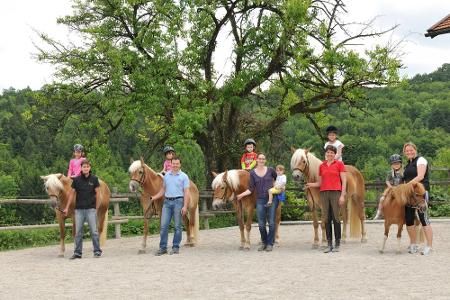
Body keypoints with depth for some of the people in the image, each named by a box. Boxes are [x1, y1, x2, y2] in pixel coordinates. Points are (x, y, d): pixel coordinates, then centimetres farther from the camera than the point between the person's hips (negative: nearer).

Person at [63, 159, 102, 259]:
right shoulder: (76, 180, 1)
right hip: (79, 209, 2)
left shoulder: (94, 179, -1)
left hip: (91, 209, -2)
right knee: (78, 232, 6)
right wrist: (67, 208, 5)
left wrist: (95, 205, 1)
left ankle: (97, 251, 8)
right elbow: (72, 194, 6)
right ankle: (77, 252, 13)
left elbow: (97, 193, 4)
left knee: (94, 231, 0)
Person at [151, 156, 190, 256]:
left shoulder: (184, 176, -1)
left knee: (177, 226, 2)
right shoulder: (166, 175, 13)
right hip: (167, 202, 4)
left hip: (178, 202, -4)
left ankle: (176, 247, 9)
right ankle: (163, 248, 5)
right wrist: (154, 197, 12)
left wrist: (185, 206, -15)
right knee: (164, 225, 0)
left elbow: (186, 192, -6)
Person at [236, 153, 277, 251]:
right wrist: (241, 195, -9)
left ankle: (270, 243, 10)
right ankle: (264, 242, 24)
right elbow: (251, 189, 0)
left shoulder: (270, 170, 0)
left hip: (272, 199, -1)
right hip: (260, 200, 1)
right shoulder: (252, 173, 2)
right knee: (261, 224, 3)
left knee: (271, 222, -1)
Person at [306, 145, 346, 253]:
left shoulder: (339, 164, 2)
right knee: (326, 219, 5)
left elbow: (344, 181, -2)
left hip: (335, 192, -4)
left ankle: (337, 244, 4)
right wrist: (311, 185, -2)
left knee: (335, 218, -4)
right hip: (324, 193, 4)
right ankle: (329, 245, 10)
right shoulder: (321, 166, 14)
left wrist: (342, 195, -10)